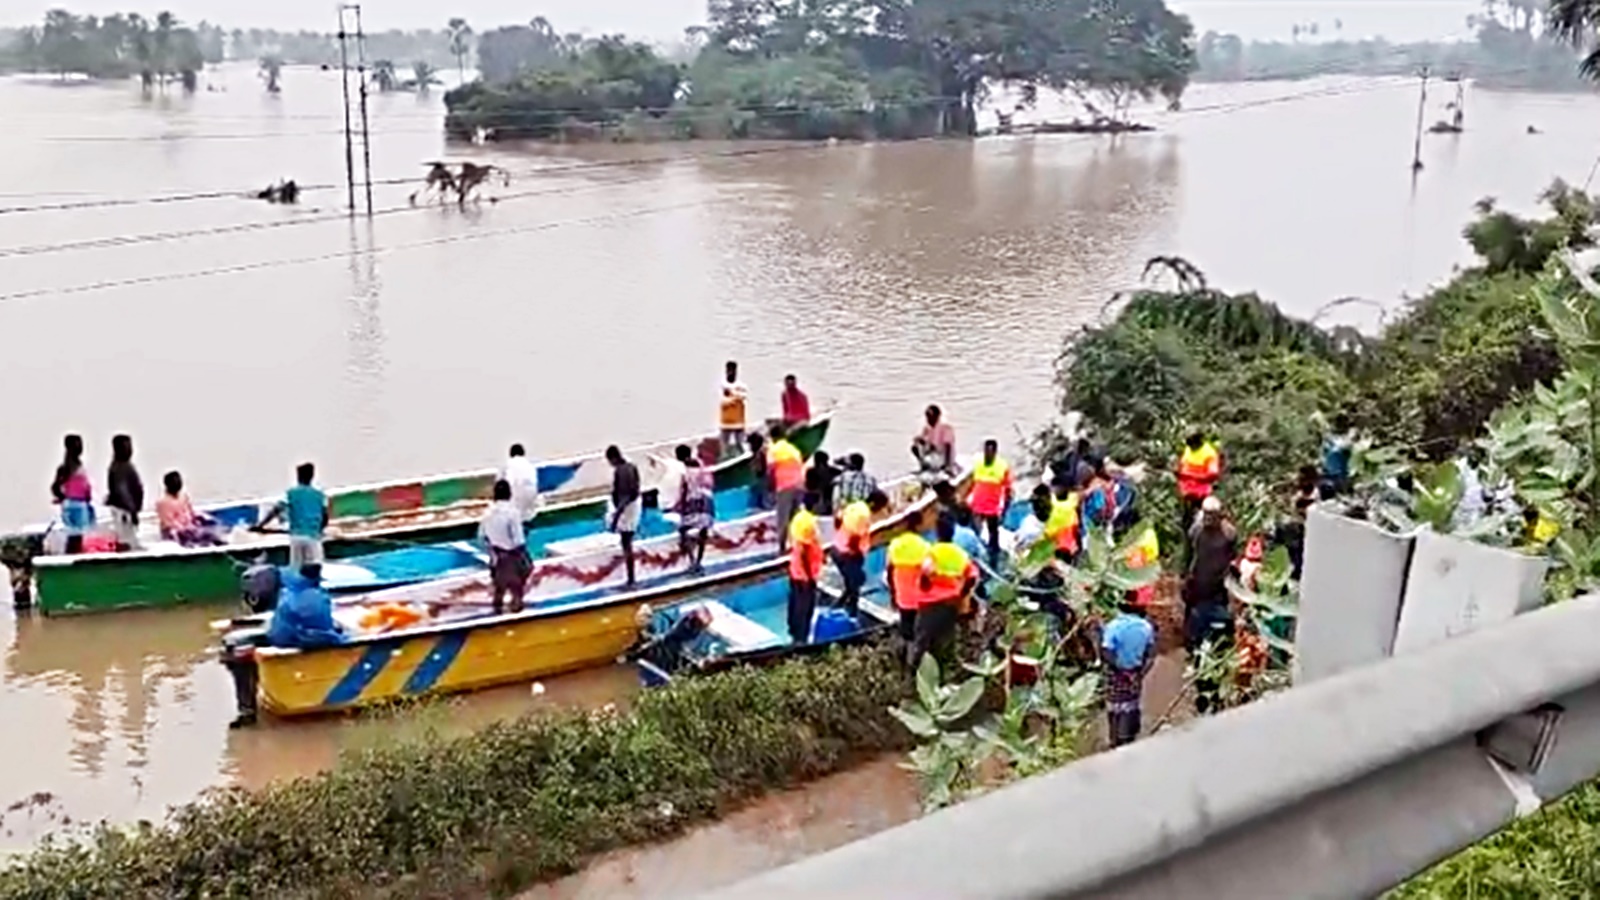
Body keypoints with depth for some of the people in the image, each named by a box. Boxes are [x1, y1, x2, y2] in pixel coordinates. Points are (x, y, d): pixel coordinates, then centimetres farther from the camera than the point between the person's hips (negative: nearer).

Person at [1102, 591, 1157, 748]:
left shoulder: (1113, 626, -21)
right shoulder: (1146, 627, -8)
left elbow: (1106, 652, -25)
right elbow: (1151, 653, -1)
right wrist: (1142, 671, 8)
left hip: (1117, 674, -3)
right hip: (1135, 674, 3)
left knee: (1115, 708, 11)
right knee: (1131, 708, 17)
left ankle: (1116, 742, 17)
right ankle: (1129, 740, 22)